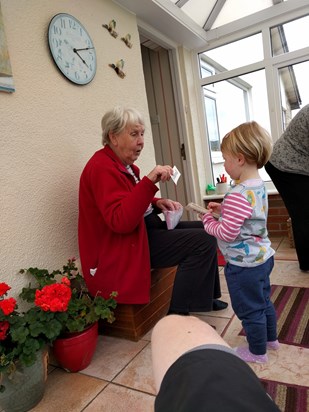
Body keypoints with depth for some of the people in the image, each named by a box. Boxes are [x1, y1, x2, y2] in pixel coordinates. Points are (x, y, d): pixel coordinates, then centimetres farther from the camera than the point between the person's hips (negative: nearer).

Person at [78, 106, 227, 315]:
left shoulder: (123, 163, 12)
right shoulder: (102, 168, -19)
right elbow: (120, 221, -30)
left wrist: (157, 202, 3)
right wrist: (150, 181, -35)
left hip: (143, 228, 10)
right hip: (124, 247, -10)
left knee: (204, 229, 10)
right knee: (204, 240, -18)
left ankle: (206, 297, 21)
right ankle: (178, 313, -7)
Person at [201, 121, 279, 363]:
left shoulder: (237, 195, -29)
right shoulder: (259, 187, 2)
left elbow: (227, 233, -27)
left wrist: (209, 220, -11)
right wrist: (223, 210, 6)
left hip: (243, 264, -10)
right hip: (263, 257, 10)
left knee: (249, 309, 11)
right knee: (264, 300, 26)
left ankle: (258, 352, 31)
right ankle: (271, 338, 47)